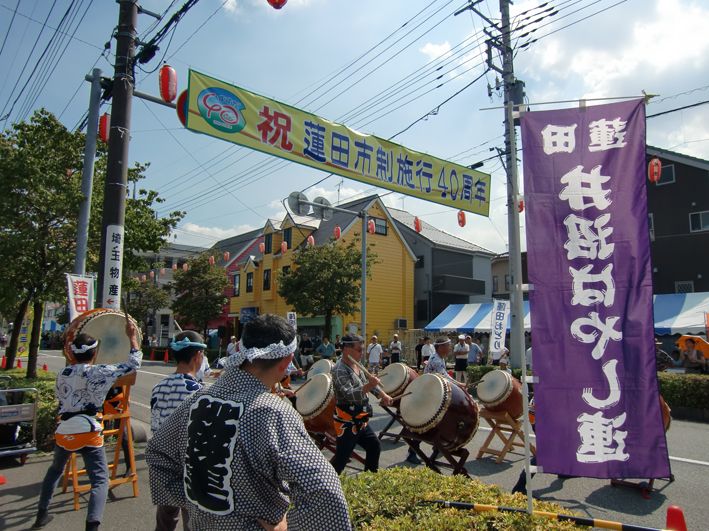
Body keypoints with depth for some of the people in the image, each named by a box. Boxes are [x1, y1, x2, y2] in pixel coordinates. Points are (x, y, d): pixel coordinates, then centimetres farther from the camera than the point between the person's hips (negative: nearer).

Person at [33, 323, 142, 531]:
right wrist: (132, 337, 5)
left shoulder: (62, 373, 5)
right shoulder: (99, 372, -9)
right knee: (100, 480, -3)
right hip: (88, 433, -6)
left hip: (64, 431, 6)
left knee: (55, 470, 32)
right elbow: (133, 363, -3)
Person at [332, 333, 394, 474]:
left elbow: (368, 383, 19)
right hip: (347, 423, -9)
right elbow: (350, 395, -33)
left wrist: (383, 395, 4)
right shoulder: (339, 370, -23)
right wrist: (369, 385, -47)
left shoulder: (357, 365, 7)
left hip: (361, 420, 9)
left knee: (375, 447, 19)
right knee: (341, 460, -4)